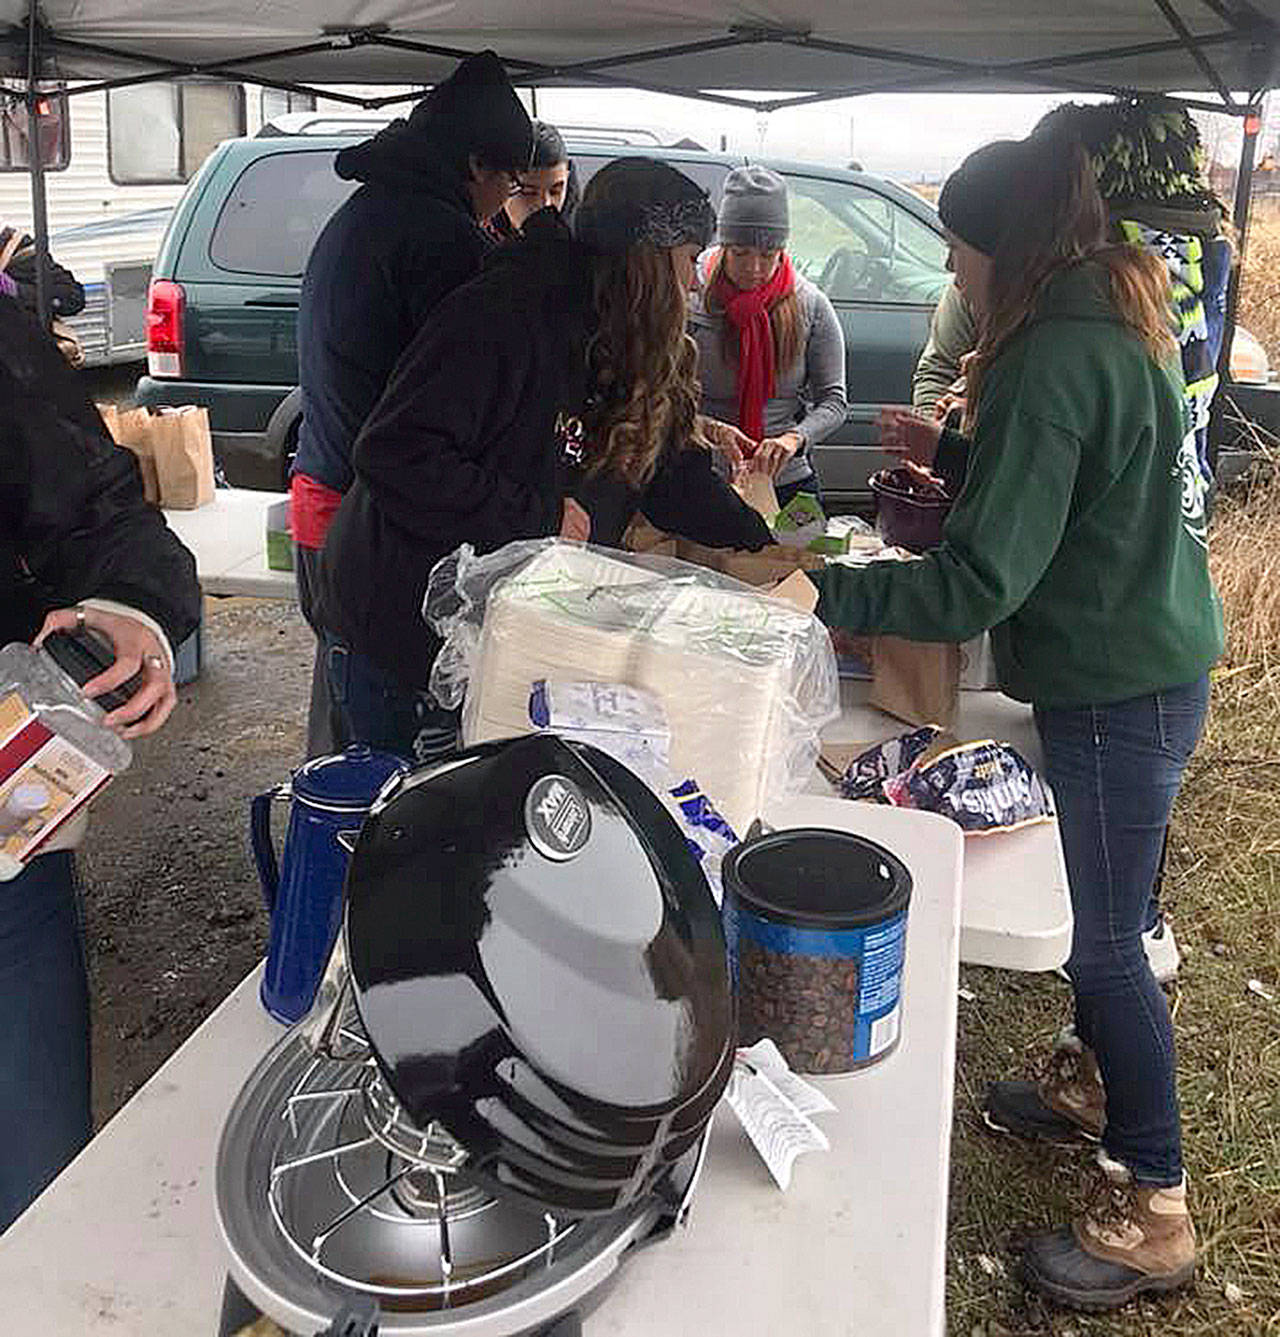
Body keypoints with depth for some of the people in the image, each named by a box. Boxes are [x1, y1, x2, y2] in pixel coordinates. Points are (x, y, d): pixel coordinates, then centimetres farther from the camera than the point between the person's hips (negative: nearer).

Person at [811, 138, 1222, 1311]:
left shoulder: (1054, 360, -23)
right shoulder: (1113, 325, 8)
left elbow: (982, 584, -26)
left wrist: (821, 596, -24)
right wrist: (962, 464, 17)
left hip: (1120, 691, -10)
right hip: (1151, 663, 10)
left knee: (1110, 939, 2)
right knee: (1106, 912, 24)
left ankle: (1155, 1214, 18)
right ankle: (1092, 1083, 45)